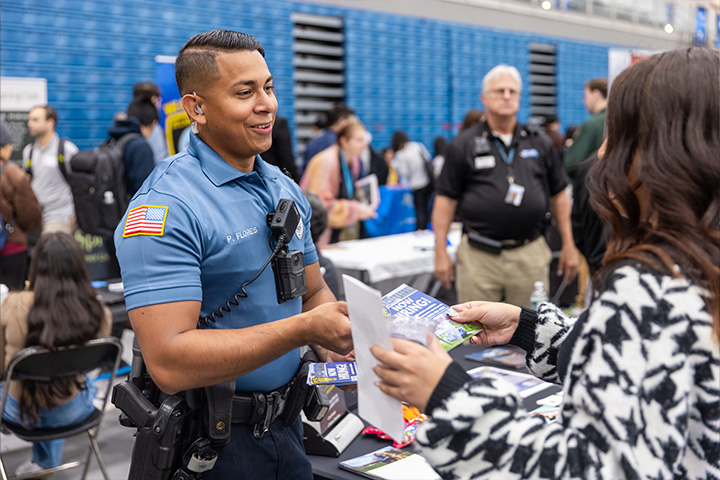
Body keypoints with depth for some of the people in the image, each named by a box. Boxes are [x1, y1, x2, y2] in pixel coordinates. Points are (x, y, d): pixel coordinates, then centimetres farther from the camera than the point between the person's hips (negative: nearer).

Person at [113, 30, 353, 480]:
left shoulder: (285, 190, 5)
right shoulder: (165, 207, -21)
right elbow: (169, 362, -29)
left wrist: (334, 342, -10)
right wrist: (304, 329, -30)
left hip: (284, 421, 7)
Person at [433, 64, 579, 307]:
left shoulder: (540, 142, 11)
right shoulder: (463, 145, 3)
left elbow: (559, 195, 14)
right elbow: (445, 199, 1)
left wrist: (568, 245, 9)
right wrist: (441, 252, -4)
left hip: (531, 254, 2)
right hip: (479, 257, -2)